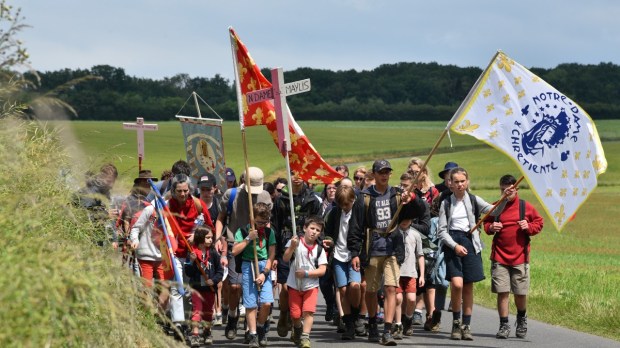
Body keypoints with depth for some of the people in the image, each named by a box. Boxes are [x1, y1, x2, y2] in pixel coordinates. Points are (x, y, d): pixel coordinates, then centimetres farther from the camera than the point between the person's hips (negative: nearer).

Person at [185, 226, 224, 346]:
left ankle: (207, 333, 29)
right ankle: (195, 334, -10)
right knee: (196, 310, -8)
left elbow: (220, 271, 1)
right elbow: (188, 272, -8)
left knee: (208, 311, 14)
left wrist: (214, 280, -14)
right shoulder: (193, 253, -7)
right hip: (196, 287, -3)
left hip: (210, 288, 3)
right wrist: (191, 262, -23)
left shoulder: (213, 253, -2)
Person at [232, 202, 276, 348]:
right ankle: (253, 335, 3)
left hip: (264, 266, 1)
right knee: (251, 304, -3)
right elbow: (235, 251, -7)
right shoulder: (243, 231, 0)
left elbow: (271, 255, 3)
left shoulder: (269, 232, 5)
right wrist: (248, 238, -13)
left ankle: (260, 328, 15)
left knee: (266, 302, -10)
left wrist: (264, 273, -7)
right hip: (248, 266, -1)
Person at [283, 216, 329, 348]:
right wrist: (292, 247, -30)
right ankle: (297, 331, 34)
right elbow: (285, 259, -14)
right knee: (295, 314, 4)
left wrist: (306, 273, -18)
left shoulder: (319, 249, 0)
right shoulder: (295, 242, -4)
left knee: (309, 311, -16)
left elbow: (322, 270, -5)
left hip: (311, 285, 0)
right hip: (294, 285, 0)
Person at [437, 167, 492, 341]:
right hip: (452, 244, -1)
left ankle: (466, 325, 13)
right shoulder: (446, 203, 4)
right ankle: (456, 323, 1)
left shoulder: (473, 200, 6)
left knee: (468, 287, 4)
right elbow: (442, 230, 1)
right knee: (457, 284, -16)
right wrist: (455, 246, -12)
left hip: (470, 243, 1)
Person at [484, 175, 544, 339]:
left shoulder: (526, 207, 2)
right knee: (502, 292, -3)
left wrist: (529, 227, -9)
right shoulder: (495, 208, 4)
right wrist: (490, 227, -5)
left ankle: (522, 319, 32)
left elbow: (539, 223, 11)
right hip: (499, 256, 0)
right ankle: (504, 325, 5)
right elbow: (486, 224, 17)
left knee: (520, 293, 5)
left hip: (520, 257, 0)